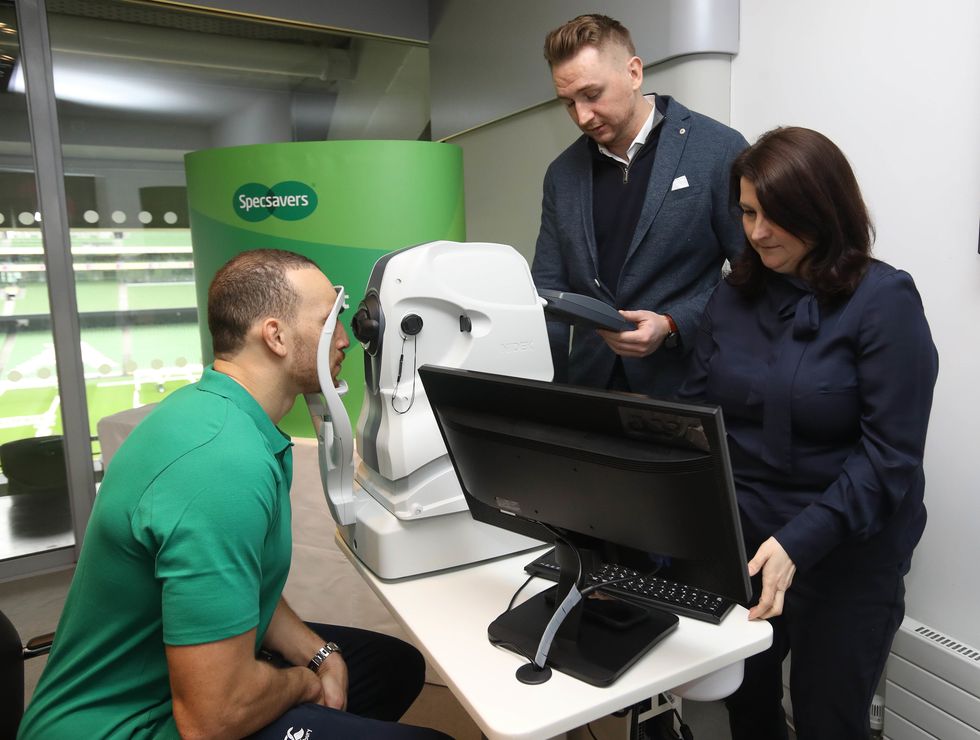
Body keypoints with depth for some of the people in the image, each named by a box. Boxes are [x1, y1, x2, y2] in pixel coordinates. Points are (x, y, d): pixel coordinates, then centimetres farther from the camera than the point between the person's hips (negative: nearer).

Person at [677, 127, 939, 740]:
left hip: (846, 560, -3)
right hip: (738, 543, 4)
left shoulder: (884, 299, -12)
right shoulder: (733, 297, 2)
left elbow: (891, 455, -17)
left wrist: (799, 543, -26)